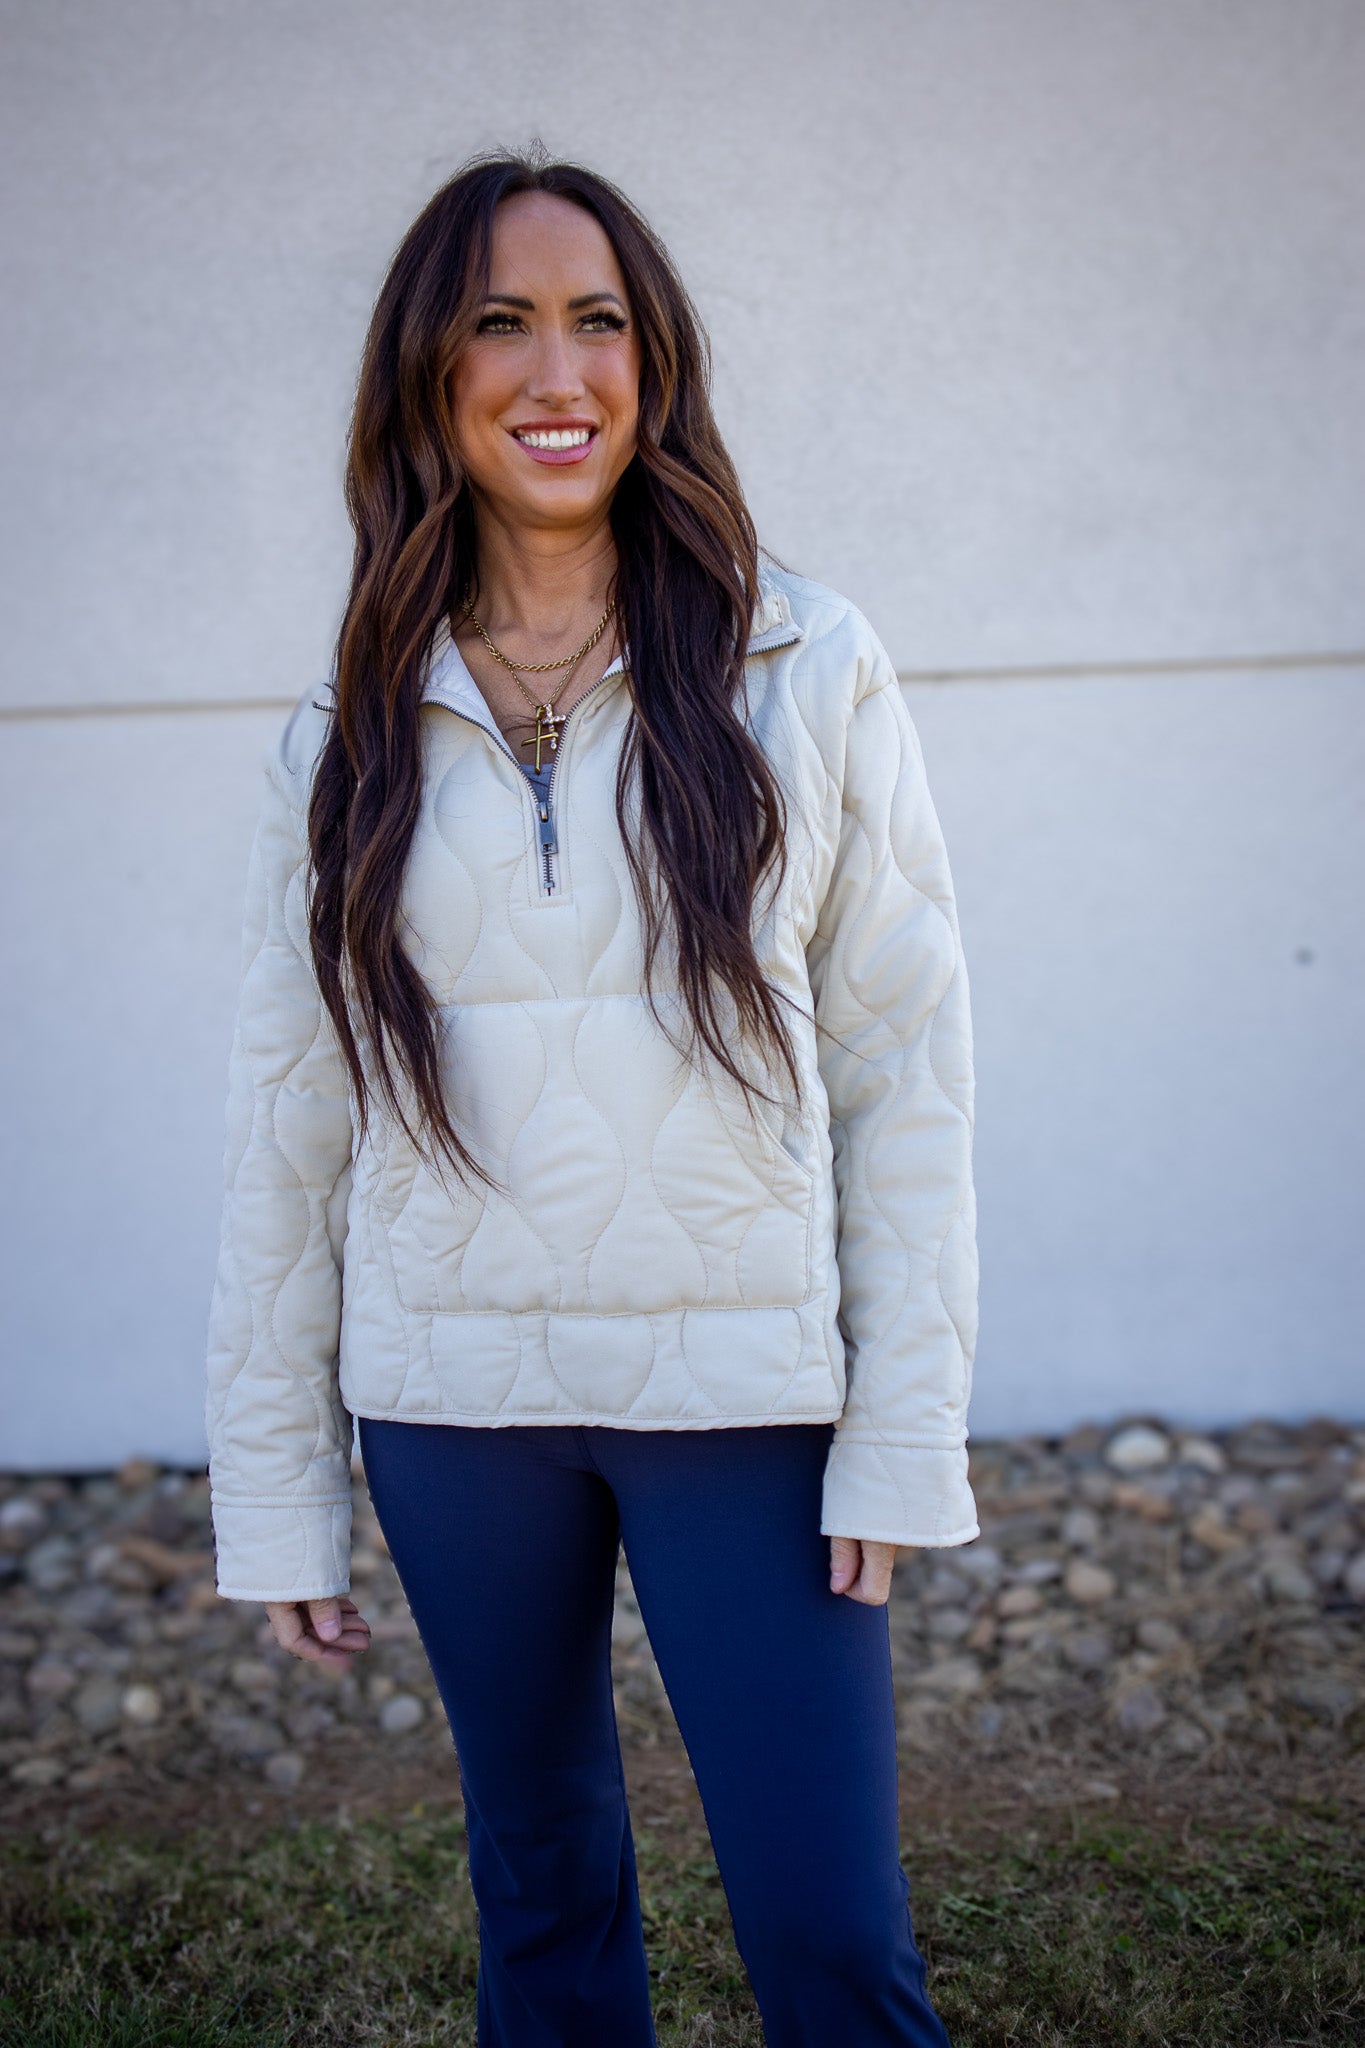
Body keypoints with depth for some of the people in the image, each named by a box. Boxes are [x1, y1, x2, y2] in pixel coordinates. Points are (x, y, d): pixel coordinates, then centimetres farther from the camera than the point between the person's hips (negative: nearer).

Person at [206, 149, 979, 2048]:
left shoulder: (810, 675, -4)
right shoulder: (352, 737, 3)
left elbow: (907, 1067, -3)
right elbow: (287, 1121, 5)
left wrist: (906, 1430, -7)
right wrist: (276, 1493, 5)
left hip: (745, 1388, -2)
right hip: (454, 1397, 3)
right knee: (542, 1892, 17)